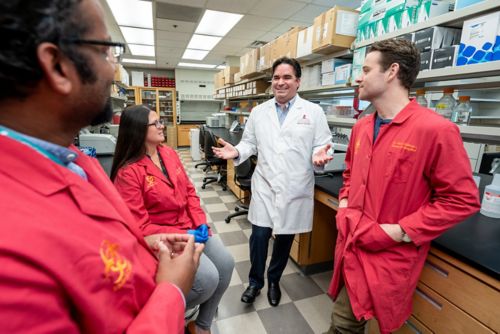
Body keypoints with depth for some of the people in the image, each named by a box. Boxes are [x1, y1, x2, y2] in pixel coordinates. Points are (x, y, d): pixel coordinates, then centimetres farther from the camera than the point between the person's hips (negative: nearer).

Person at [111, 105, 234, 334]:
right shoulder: (128, 172, -17)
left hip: (190, 227, 7)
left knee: (225, 263, -5)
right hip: (162, 237, -6)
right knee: (207, 279, -19)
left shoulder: (169, 153, 3)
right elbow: (139, 227, -17)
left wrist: (201, 223, -5)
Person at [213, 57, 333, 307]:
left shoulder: (313, 111, 1)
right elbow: (250, 143, 9)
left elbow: (321, 145, -1)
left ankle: (274, 280, 40)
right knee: (259, 235, 1)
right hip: (265, 186, 1)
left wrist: (319, 156, -23)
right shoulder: (258, 112, 8)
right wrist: (236, 152, -10)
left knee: (285, 237, 13)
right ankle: (255, 281, 29)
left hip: (295, 188, 0)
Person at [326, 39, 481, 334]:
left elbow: (463, 199, -14)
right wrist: (344, 204, 6)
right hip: (351, 244, 7)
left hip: (389, 256, -6)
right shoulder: (361, 127, 7)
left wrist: (401, 231, -18)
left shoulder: (436, 130, -17)